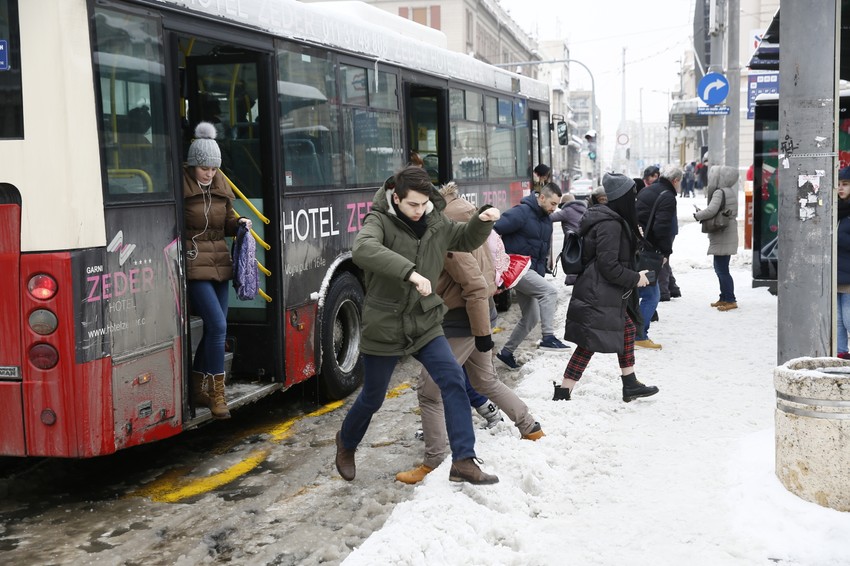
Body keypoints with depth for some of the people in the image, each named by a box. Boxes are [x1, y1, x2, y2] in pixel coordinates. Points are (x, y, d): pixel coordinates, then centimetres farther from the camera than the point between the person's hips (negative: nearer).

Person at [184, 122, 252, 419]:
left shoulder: (221, 186, 11)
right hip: (194, 266, -7)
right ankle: (216, 392, -3)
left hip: (220, 263, 7)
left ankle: (199, 388, 23)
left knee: (214, 328, 10)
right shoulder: (181, 186, -9)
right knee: (217, 325, -14)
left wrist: (240, 224, 0)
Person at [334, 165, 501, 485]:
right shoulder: (380, 221, -15)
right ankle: (346, 443, 43)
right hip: (385, 327, -4)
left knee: (453, 380, -16)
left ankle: (463, 461, -12)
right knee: (372, 397, 13)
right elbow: (363, 249, -37)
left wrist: (484, 220, -4)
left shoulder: (434, 222, 2)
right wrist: (410, 271, -48)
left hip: (425, 323, 4)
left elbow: (466, 240, 19)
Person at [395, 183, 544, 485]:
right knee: (486, 381, 26)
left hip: (462, 321, -10)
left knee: (429, 390, -1)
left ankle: (433, 463, 7)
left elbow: (475, 286, -25)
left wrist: (482, 332, -20)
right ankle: (531, 428, 38)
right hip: (478, 316, 10)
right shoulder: (464, 216, 6)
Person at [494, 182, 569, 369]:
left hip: (532, 270, 9)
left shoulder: (546, 220, 13)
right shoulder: (521, 212, -14)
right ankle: (548, 337, -20)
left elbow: (544, 251, 20)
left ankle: (507, 352, 22)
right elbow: (494, 230, -22)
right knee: (549, 291, -23)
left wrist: (541, 274, 12)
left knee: (531, 317, 10)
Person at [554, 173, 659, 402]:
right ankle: (562, 394, -3)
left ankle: (630, 385, 30)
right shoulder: (610, 225, -19)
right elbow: (608, 265, -22)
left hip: (607, 295, 11)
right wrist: (635, 279, -11)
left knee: (627, 330, 19)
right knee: (589, 345, -7)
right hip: (597, 296, -11)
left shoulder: (615, 220, 12)